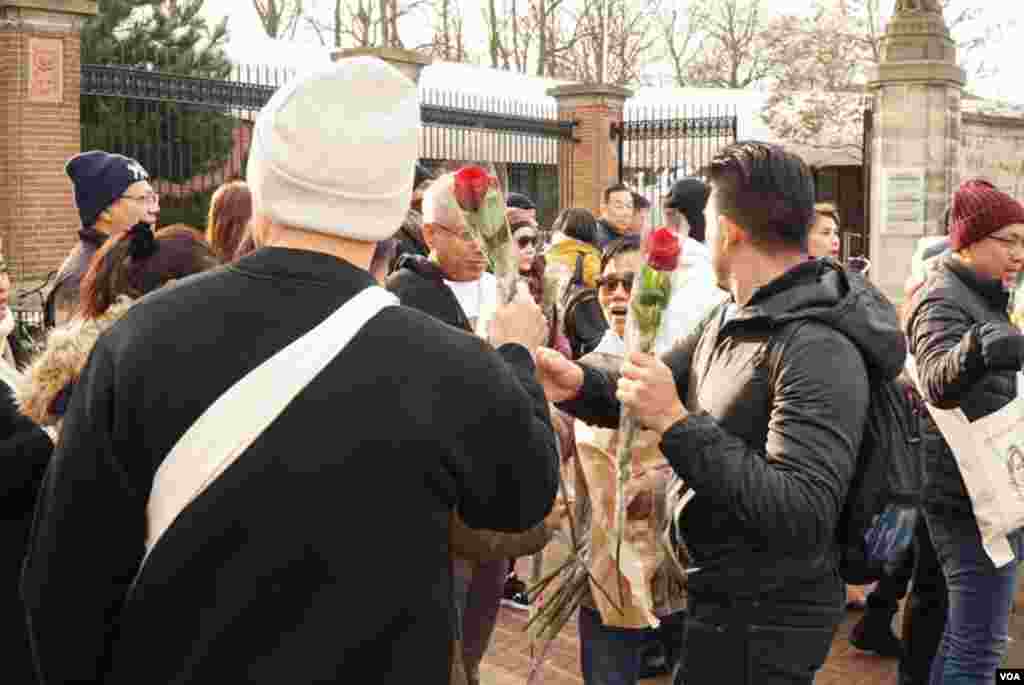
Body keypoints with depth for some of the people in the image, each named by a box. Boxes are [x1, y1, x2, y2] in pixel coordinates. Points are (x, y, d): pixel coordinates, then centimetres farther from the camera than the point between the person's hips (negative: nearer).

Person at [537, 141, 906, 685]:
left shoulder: (817, 349, -26)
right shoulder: (732, 317, 5)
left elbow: (801, 516, -33)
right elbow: (658, 392, 12)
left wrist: (677, 425, -34)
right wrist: (582, 386, -9)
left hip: (765, 620, -9)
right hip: (723, 592, 9)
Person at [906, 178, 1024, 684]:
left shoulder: (980, 298, 15)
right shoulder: (943, 302, -16)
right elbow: (939, 381, -38)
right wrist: (979, 347, -56)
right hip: (974, 495, -10)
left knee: (964, 635, 18)